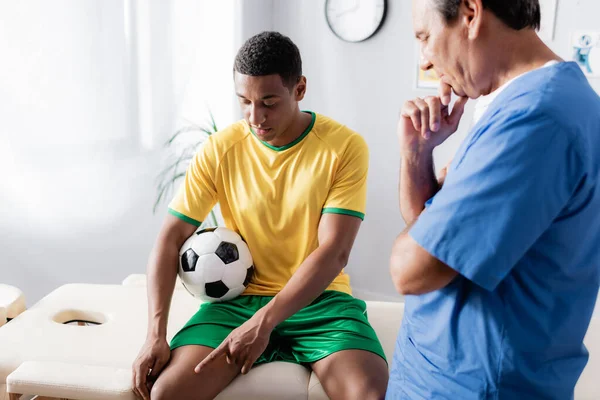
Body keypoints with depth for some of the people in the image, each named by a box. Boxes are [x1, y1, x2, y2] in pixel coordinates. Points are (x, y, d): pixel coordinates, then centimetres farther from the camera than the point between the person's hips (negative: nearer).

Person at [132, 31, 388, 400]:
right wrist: (156, 334, -14)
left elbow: (334, 252, -15)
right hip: (238, 298, 2)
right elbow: (171, 239, -4)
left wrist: (264, 322, -22)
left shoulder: (346, 147, -10)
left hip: (320, 300, -1)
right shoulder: (220, 149, -4)